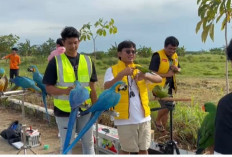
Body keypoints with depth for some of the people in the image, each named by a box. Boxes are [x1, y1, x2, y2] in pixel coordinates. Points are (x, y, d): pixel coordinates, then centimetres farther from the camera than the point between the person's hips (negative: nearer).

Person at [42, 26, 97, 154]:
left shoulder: (87, 61, 5)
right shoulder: (56, 61, -5)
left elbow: (92, 87, 11)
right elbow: (48, 88, -6)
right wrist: (64, 91, -24)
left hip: (85, 110, 3)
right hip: (64, 111, -3)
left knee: (88, 143, 15)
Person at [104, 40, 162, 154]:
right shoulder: (112, 70, -2)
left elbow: (159, 79, 0)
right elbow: (106, 88, -19)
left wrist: (145, 76, -19)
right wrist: (122, 74, -29)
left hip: (143, 116, 4)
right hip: (125, 118, -4)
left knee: (143, 148, 14)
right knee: (125, 149, 10)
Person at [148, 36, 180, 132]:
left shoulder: (175, 56, 8)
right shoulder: (157, 56, -16)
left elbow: (179, 69, 21)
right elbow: (151, 73, -20)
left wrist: (177, 69, -3)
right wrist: (166, 75, -23)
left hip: (168, 86, 8)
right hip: (158, 86, -8)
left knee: (166, 108, 13)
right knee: (166, 106, -17)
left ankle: (163, 129, 28)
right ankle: (157, 121, 12)